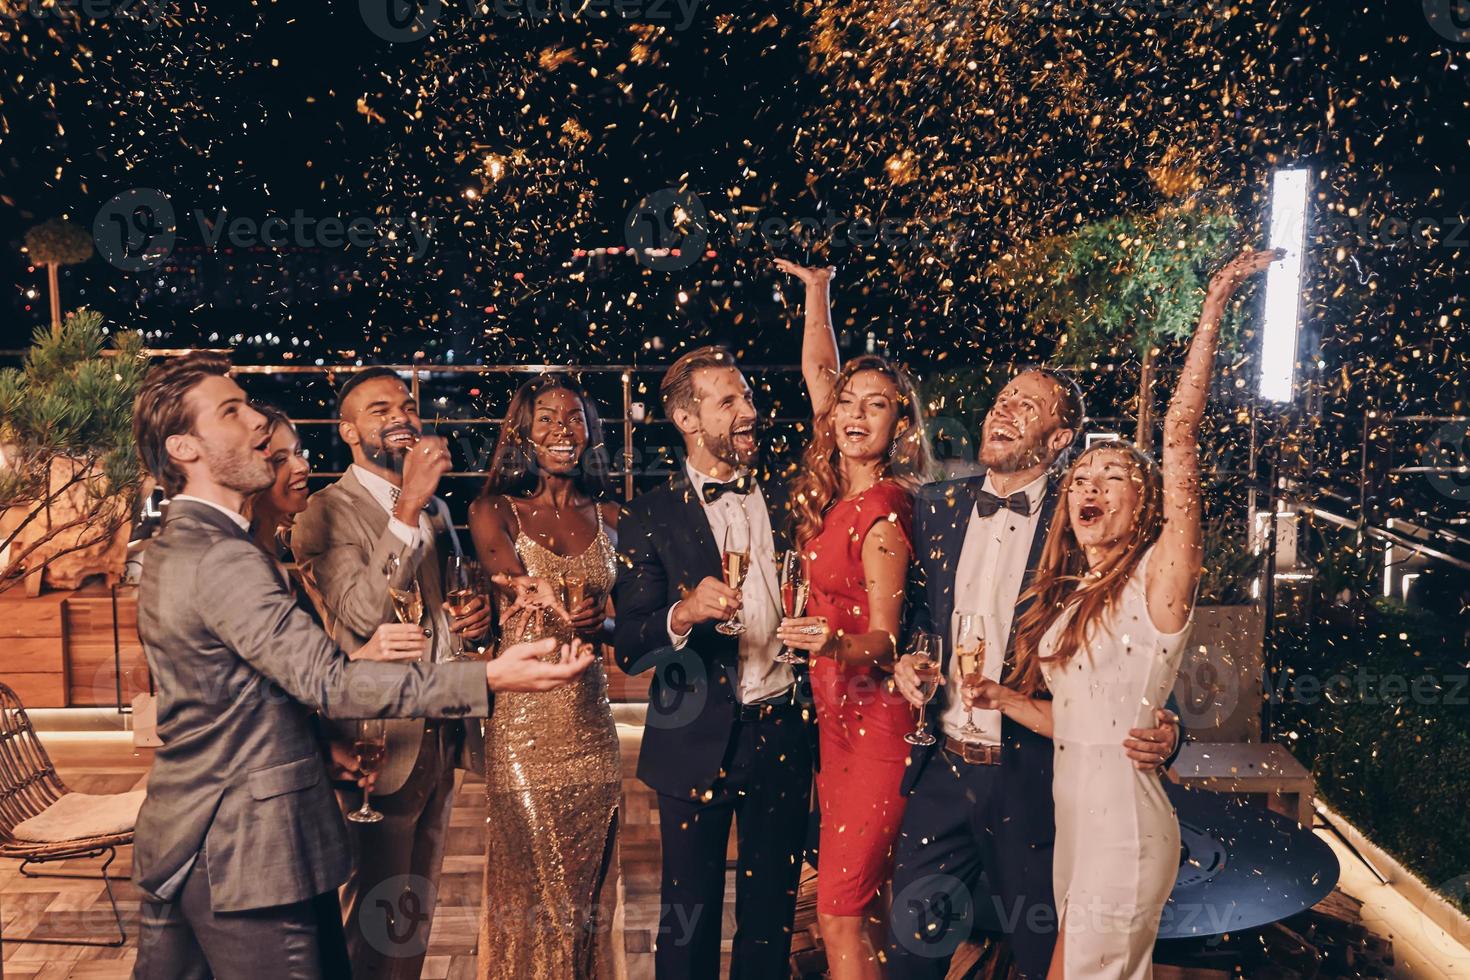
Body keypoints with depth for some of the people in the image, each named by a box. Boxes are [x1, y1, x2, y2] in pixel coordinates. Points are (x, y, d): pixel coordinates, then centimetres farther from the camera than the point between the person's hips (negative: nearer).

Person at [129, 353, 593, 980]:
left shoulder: (170, 550, 11)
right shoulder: (222, 559, -22)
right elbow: (324, 682, -29)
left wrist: (354, 656, 0)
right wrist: (489, 679, -35)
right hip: (245, 855, -10)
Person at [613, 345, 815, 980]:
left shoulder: (787, 502, 6)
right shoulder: (650, 518, -4)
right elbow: (629, 651, -8)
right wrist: (683, 614, -27)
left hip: (783, 734, 3)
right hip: (697, 743, -2)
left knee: (772, 915, 15)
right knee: (689, 916, 11)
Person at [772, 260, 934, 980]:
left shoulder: (883, 513, -16)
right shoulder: (834, 489, 5)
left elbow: (885, 637, -14)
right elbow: (817, 367, 16)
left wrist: (835, 643, -34)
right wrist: (817, 287, 20)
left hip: (876, 720, -8)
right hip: (836, 712, 8)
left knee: (839, 912, -5)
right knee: (861, 898, 15)